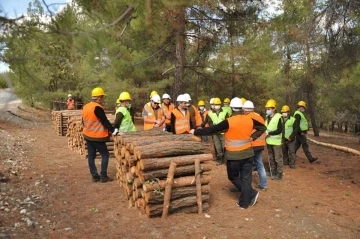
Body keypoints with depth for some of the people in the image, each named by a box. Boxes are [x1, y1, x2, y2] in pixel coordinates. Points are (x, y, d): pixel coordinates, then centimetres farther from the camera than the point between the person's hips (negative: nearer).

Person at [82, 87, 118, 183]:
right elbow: (105, 122, -18)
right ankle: (103, 176, 5)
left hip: (87, 135, 8)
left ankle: (95, 176, 18)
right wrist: (114, 131, -12)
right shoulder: (97, 108, -20)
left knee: (91, 156, 11)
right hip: (97, 137, -8)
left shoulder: (85, 107, 7)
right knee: (105, 154, 4)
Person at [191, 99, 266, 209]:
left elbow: (211, 129, -16)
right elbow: (262, 128, 13)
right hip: (248, 154, 5)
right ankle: (244, 203, 16)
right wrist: (252, 137, 8)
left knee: (233, 177, 17)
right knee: (246, 179, 12)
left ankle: (252, 193, 11)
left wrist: (195, 132, -7)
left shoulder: (229, 122, -18)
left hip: (234, 156, -4)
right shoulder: (250, 120, -2)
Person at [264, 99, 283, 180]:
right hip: (269, 141, 7)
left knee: (278, 158, 2)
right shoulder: (267, 117, 7)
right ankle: (273, 172, 28)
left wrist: (269, 133, -20)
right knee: (271, 158, 16)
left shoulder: (278, 117, -14)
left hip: (276, 141, -7)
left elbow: (279, 130, -18)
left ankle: (279, 174, 13)